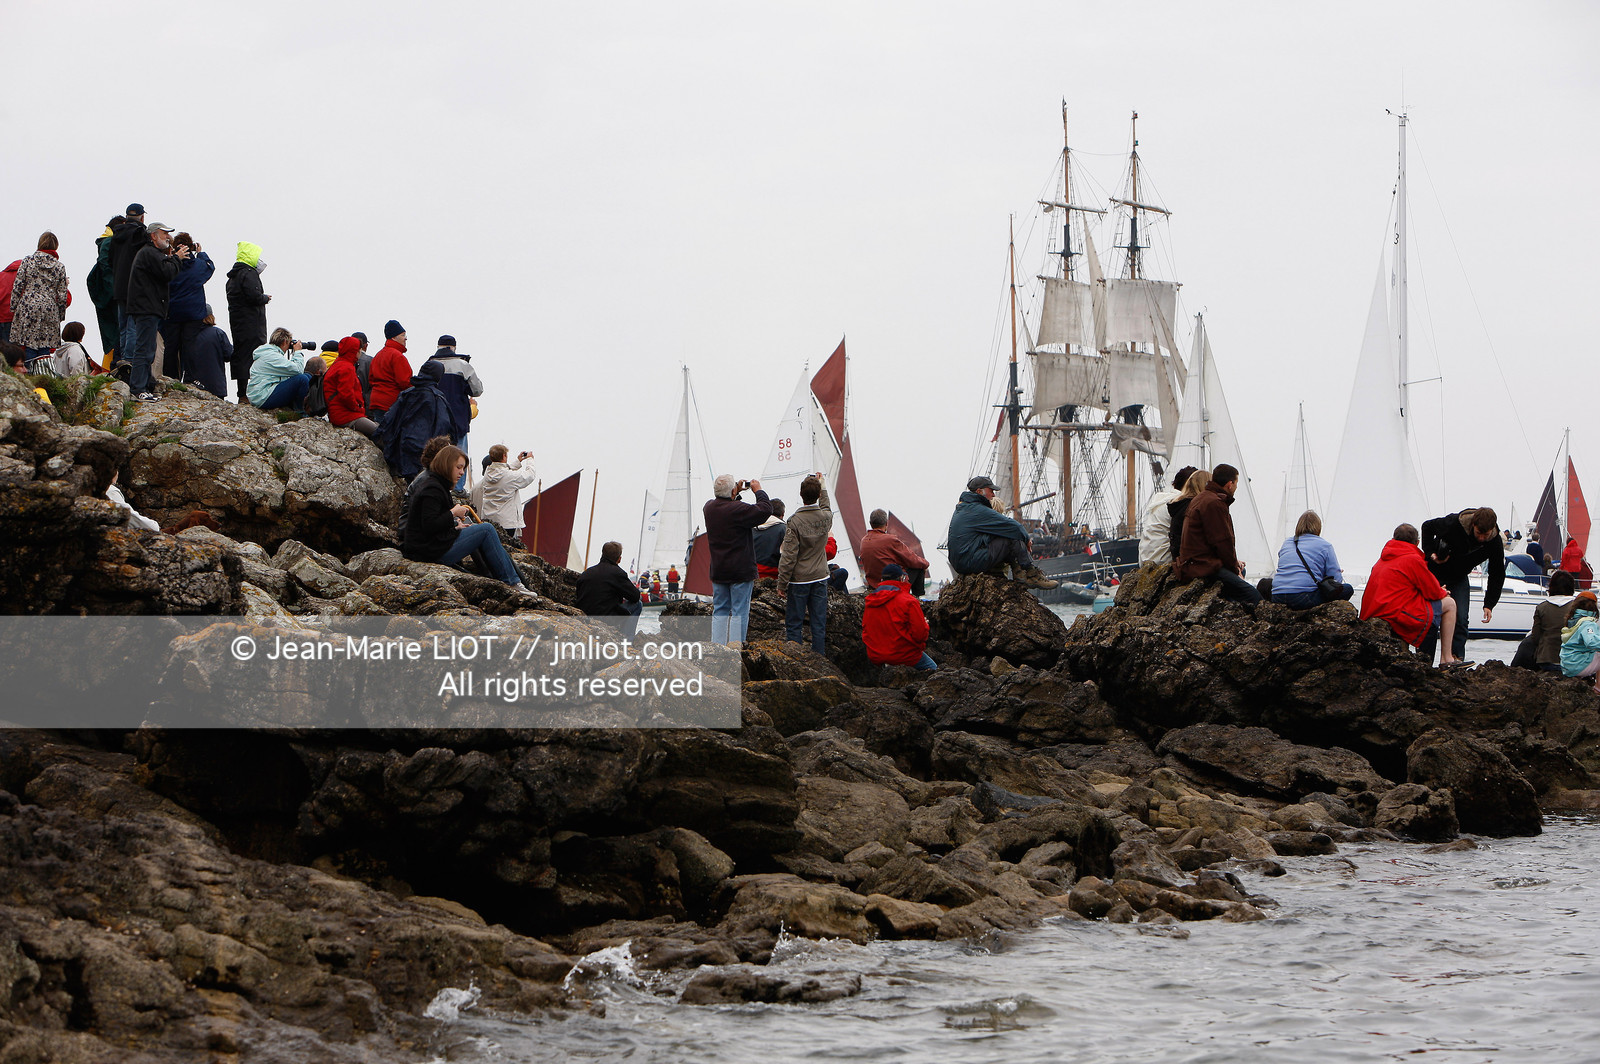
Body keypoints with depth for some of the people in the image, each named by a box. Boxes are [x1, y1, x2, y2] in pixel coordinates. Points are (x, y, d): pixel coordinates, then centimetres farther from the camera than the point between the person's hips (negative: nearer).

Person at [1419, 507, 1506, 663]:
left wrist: (1489, 605, -17)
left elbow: (1497, 575, -9)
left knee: (1461, 620, -10)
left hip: (1459, 579, 3)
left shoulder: (1495, 543, -20)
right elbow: (1427, 527, -10)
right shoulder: (1453, 524, -29)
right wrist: (1430, 553, -21)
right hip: (1435, 572, -3)